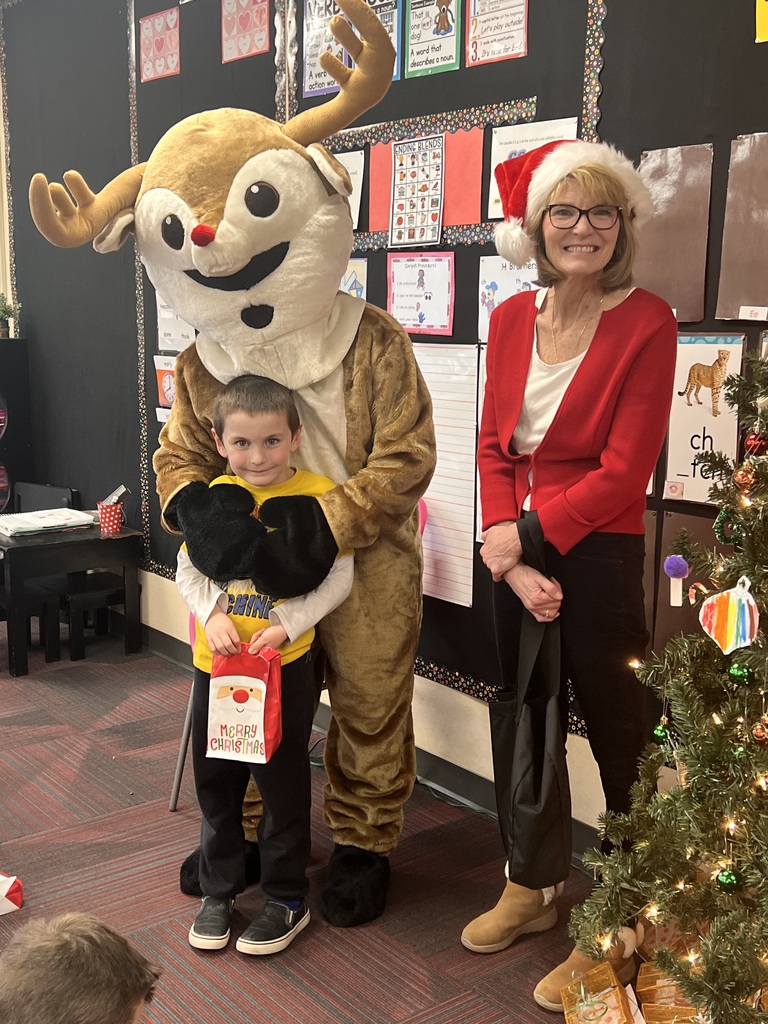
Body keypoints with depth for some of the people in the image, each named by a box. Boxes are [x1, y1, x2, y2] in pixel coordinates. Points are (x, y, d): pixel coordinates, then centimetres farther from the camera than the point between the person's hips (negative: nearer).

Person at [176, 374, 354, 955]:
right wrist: (213, 615, -11)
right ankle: (219, 890, 34)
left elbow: (340, 576, -9)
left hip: (285, 666, -4)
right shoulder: (215, 496, 0)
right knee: (216, 781, 16)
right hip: (216, 663, 4)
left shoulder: (317, 494, -10)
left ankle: (288, 899, 26)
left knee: (283, 781, 8)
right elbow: (188, 570, 7)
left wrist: (287, 624, -18)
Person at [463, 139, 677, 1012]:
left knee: (618, 736, 5)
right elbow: (492, 448, 3)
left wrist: (526, 535, -14)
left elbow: (624, 471, -14)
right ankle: (530, 889, 39)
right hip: (514, 556, 6)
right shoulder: (511, 320, 5)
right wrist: (509, 560, -9)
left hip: (598, 555, -6)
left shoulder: (646, 322, -10)